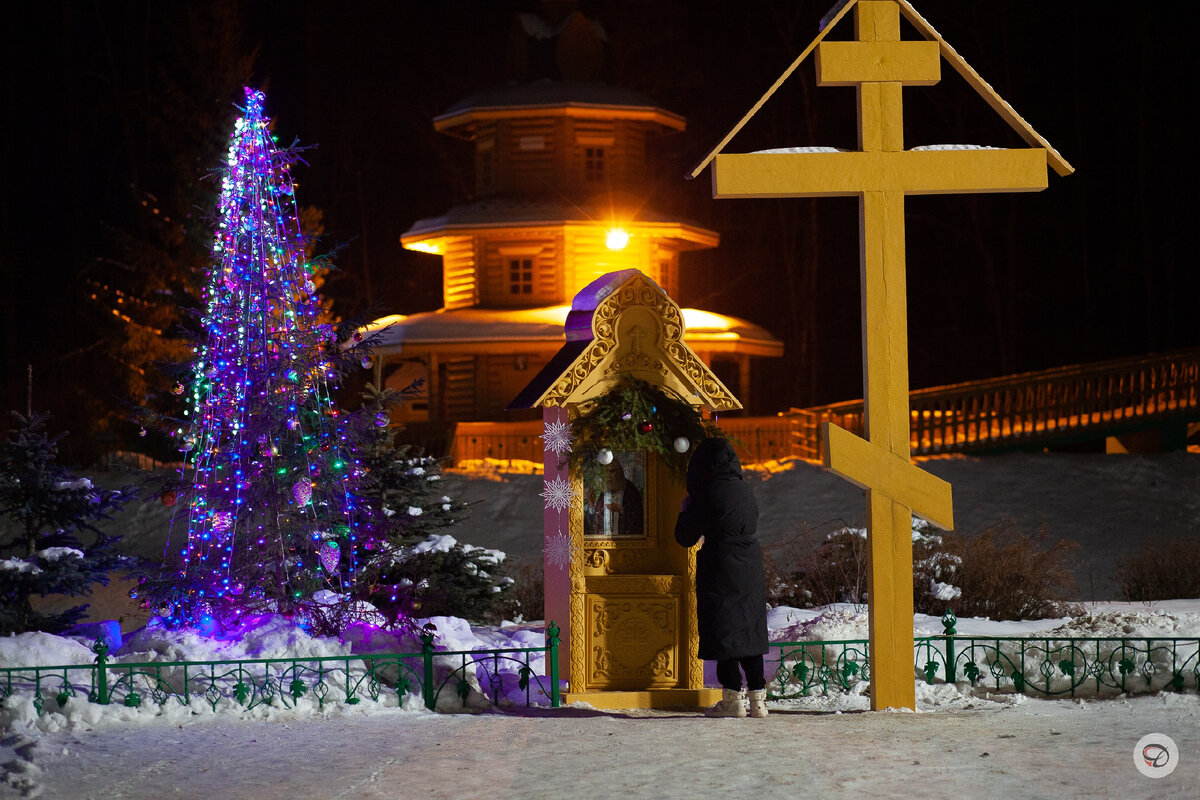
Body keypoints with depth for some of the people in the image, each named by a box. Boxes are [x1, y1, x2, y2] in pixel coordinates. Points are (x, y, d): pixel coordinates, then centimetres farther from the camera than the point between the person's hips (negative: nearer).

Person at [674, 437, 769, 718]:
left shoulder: (706, 494, -12)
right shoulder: (746, 491, 7)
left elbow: (685, 537, -7)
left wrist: (685, 510, 12)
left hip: (720, 570, -6)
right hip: (750, 568, 6)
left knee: (723, 632, -1)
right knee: (750, 630, 10)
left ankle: (732, 698, -3)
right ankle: (757, 699, 8)